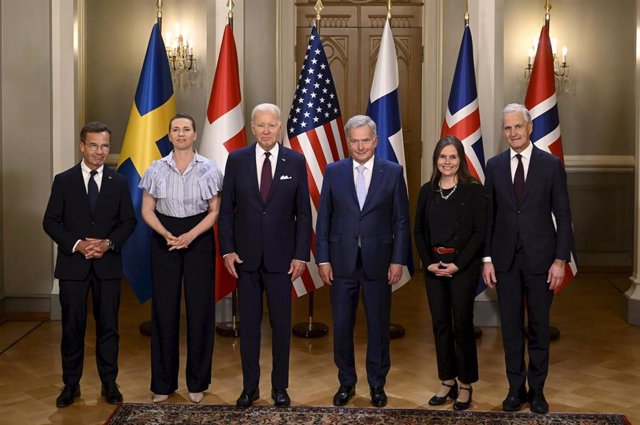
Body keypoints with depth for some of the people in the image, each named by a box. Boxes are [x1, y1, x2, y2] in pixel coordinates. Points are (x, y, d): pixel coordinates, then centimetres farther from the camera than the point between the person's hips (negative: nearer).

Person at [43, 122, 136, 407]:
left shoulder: (119, 182, 6)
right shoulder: (63, 181, 2)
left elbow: (129, 221, 5)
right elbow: (50, 222, 0)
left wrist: (109, 243, -12)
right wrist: (77, 244, -14)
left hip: (108, 264, 1)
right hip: (73, 264, -1)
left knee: (108, 325, 6)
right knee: (73, 326, 4)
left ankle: (109, 383, 17)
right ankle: (71, 384, 17)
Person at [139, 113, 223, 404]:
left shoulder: (208, 169, 0)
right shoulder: (156, 169, 3)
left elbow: (215, 211, -1)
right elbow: (147, 210, 3)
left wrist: (191, 235, -15)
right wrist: (166, 234, -14)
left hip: (199, 240, -1)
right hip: (164, 241, 1)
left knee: (199, 309, 2)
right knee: (164, 309, 3)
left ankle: (197, 382, 15)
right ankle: (163, 383, 15)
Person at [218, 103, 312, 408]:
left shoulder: (295, 161, 0)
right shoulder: (237, 160, 1)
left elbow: (303, 212, 1)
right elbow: (226, 209, 4)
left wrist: (301, 255, -4)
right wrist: (227, 249, -3)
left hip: (281, 257, 0)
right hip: (246, 256, 1)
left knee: (281, 323, 7)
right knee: (249, 323, 8)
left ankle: (280, 386, 21)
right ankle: (250, 386, 20)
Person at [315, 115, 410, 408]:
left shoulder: (393, 172, 0)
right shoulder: (333, 171, 3)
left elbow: (401, 220, 1)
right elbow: (324, 218, 4)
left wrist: (398, 260, -4)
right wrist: (323, 259, -1)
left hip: (378, 262, -1)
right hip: (342, 261, 1)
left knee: (379, 326, 9)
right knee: (341, 326, 8)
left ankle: (377, 383, 26)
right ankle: (346, 382, 25)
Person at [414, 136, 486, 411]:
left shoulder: (473, 189, -3)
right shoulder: (427, 191, 8)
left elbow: (480, 231, -8)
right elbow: (419, 231, 9)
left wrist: (458, 264, -14)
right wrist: (428, 262, -5)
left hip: (463, 266, -4)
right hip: (433, 266, 4)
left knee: (462, 324, 0)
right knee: (440, 324, 8)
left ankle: (465, 385, 13)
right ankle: (447, 382, 20)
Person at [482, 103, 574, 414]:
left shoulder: (551, 165, -2)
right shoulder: (494, 165, 4)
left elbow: (563, 217, -2)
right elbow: (488, 216, 5)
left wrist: (560, 260, -9)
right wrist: (487, 259, 1)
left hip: (540, 258, -2)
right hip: (505, 258, 2)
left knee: (539, 326, 8)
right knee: (511, 325, 9)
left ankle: (537, 389, 22)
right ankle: (516, 388, 21)